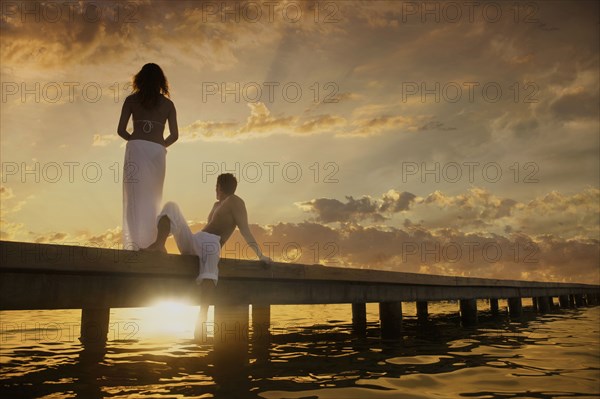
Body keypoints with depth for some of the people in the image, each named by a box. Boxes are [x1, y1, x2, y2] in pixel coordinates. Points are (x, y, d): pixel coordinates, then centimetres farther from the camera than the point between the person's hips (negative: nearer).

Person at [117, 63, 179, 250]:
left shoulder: (132, 99, 10)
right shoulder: (168, 104, 13)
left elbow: (121, 130, 6)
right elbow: (174, 135, 8)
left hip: (136, 149, -1)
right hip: (157, 152, 1)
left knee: (135, 197, -2)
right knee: (152, 198, 7)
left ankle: (134, 243, -9)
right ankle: (150, 243, 3)